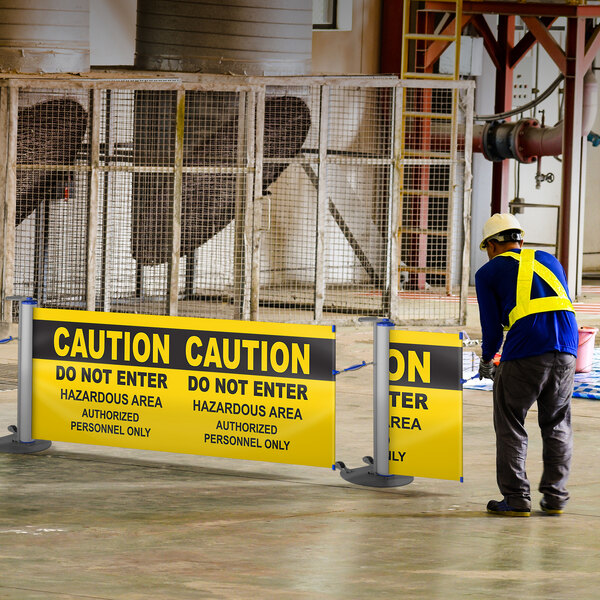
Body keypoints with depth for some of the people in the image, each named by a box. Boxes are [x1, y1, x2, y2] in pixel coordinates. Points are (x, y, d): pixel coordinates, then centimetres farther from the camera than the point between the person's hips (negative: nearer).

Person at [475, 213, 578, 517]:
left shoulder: (489, 272, 12)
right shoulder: (549, 260, 25)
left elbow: (492, 325, 9)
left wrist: (487, 360, 27)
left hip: (525, 352, -4)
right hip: (566, 350, 4)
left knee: (510, 425, 9)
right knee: (557, 424, 17)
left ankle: (516, 499, 6)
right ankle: (554, 497, 15)